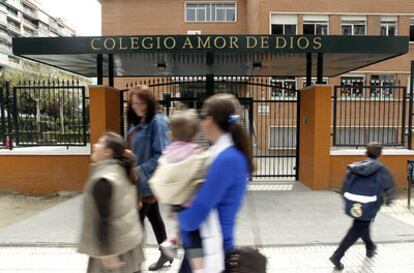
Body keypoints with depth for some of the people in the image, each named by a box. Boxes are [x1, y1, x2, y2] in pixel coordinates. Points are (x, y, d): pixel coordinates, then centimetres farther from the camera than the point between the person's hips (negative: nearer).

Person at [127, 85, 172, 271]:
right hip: (139, 180, 9)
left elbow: (162, 155, -22)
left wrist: (140, 170, -21)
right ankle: (165, 254, 37)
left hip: (148, 181, -9)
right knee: (154, 217, 19)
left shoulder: (157, 122, -17)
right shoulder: (137, 123, 9)